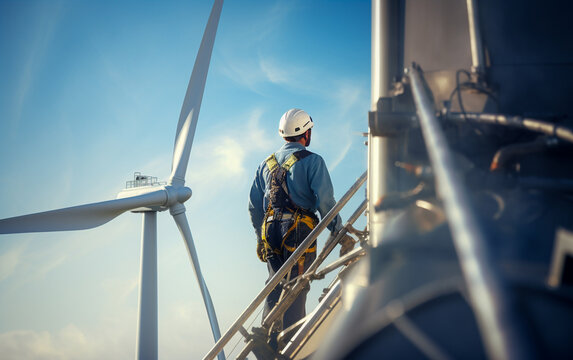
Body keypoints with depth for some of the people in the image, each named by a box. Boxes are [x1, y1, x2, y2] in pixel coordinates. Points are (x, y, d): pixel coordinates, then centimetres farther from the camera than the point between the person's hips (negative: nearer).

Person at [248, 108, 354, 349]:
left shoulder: (266, 164, 15)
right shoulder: (312, 161, -3)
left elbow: (254, 206, 16)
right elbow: (325, 201, -11)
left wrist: (261, 237, 25)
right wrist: (339, 232, -5)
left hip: (271, 230, 5)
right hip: (300, 231, -5)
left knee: (276, 287, 13)